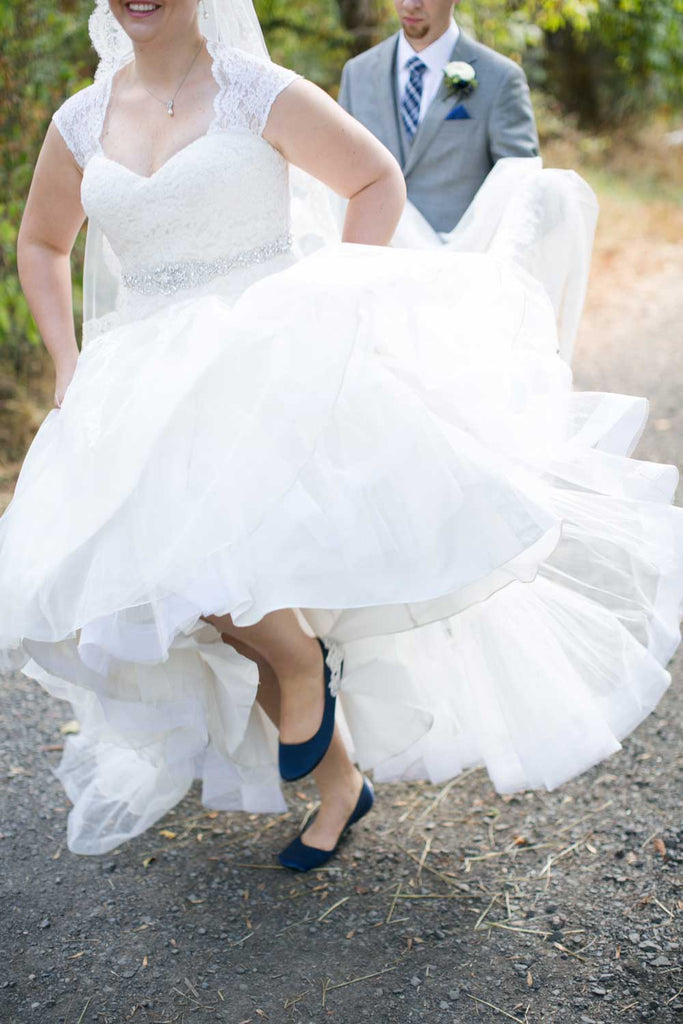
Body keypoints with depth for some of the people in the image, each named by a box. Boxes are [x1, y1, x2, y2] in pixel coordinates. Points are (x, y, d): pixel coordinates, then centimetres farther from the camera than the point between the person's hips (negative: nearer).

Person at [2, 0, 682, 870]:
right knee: (217, 606, 3)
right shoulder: (82, 121, 10)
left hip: (264, 364, -5)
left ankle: (306, 664, 6)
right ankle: (340, 781, 22)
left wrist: (335, 302, -5)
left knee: (203, 558, -28)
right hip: (147, 388, 6)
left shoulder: (260, 93, -4)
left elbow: (379, 180, 4)